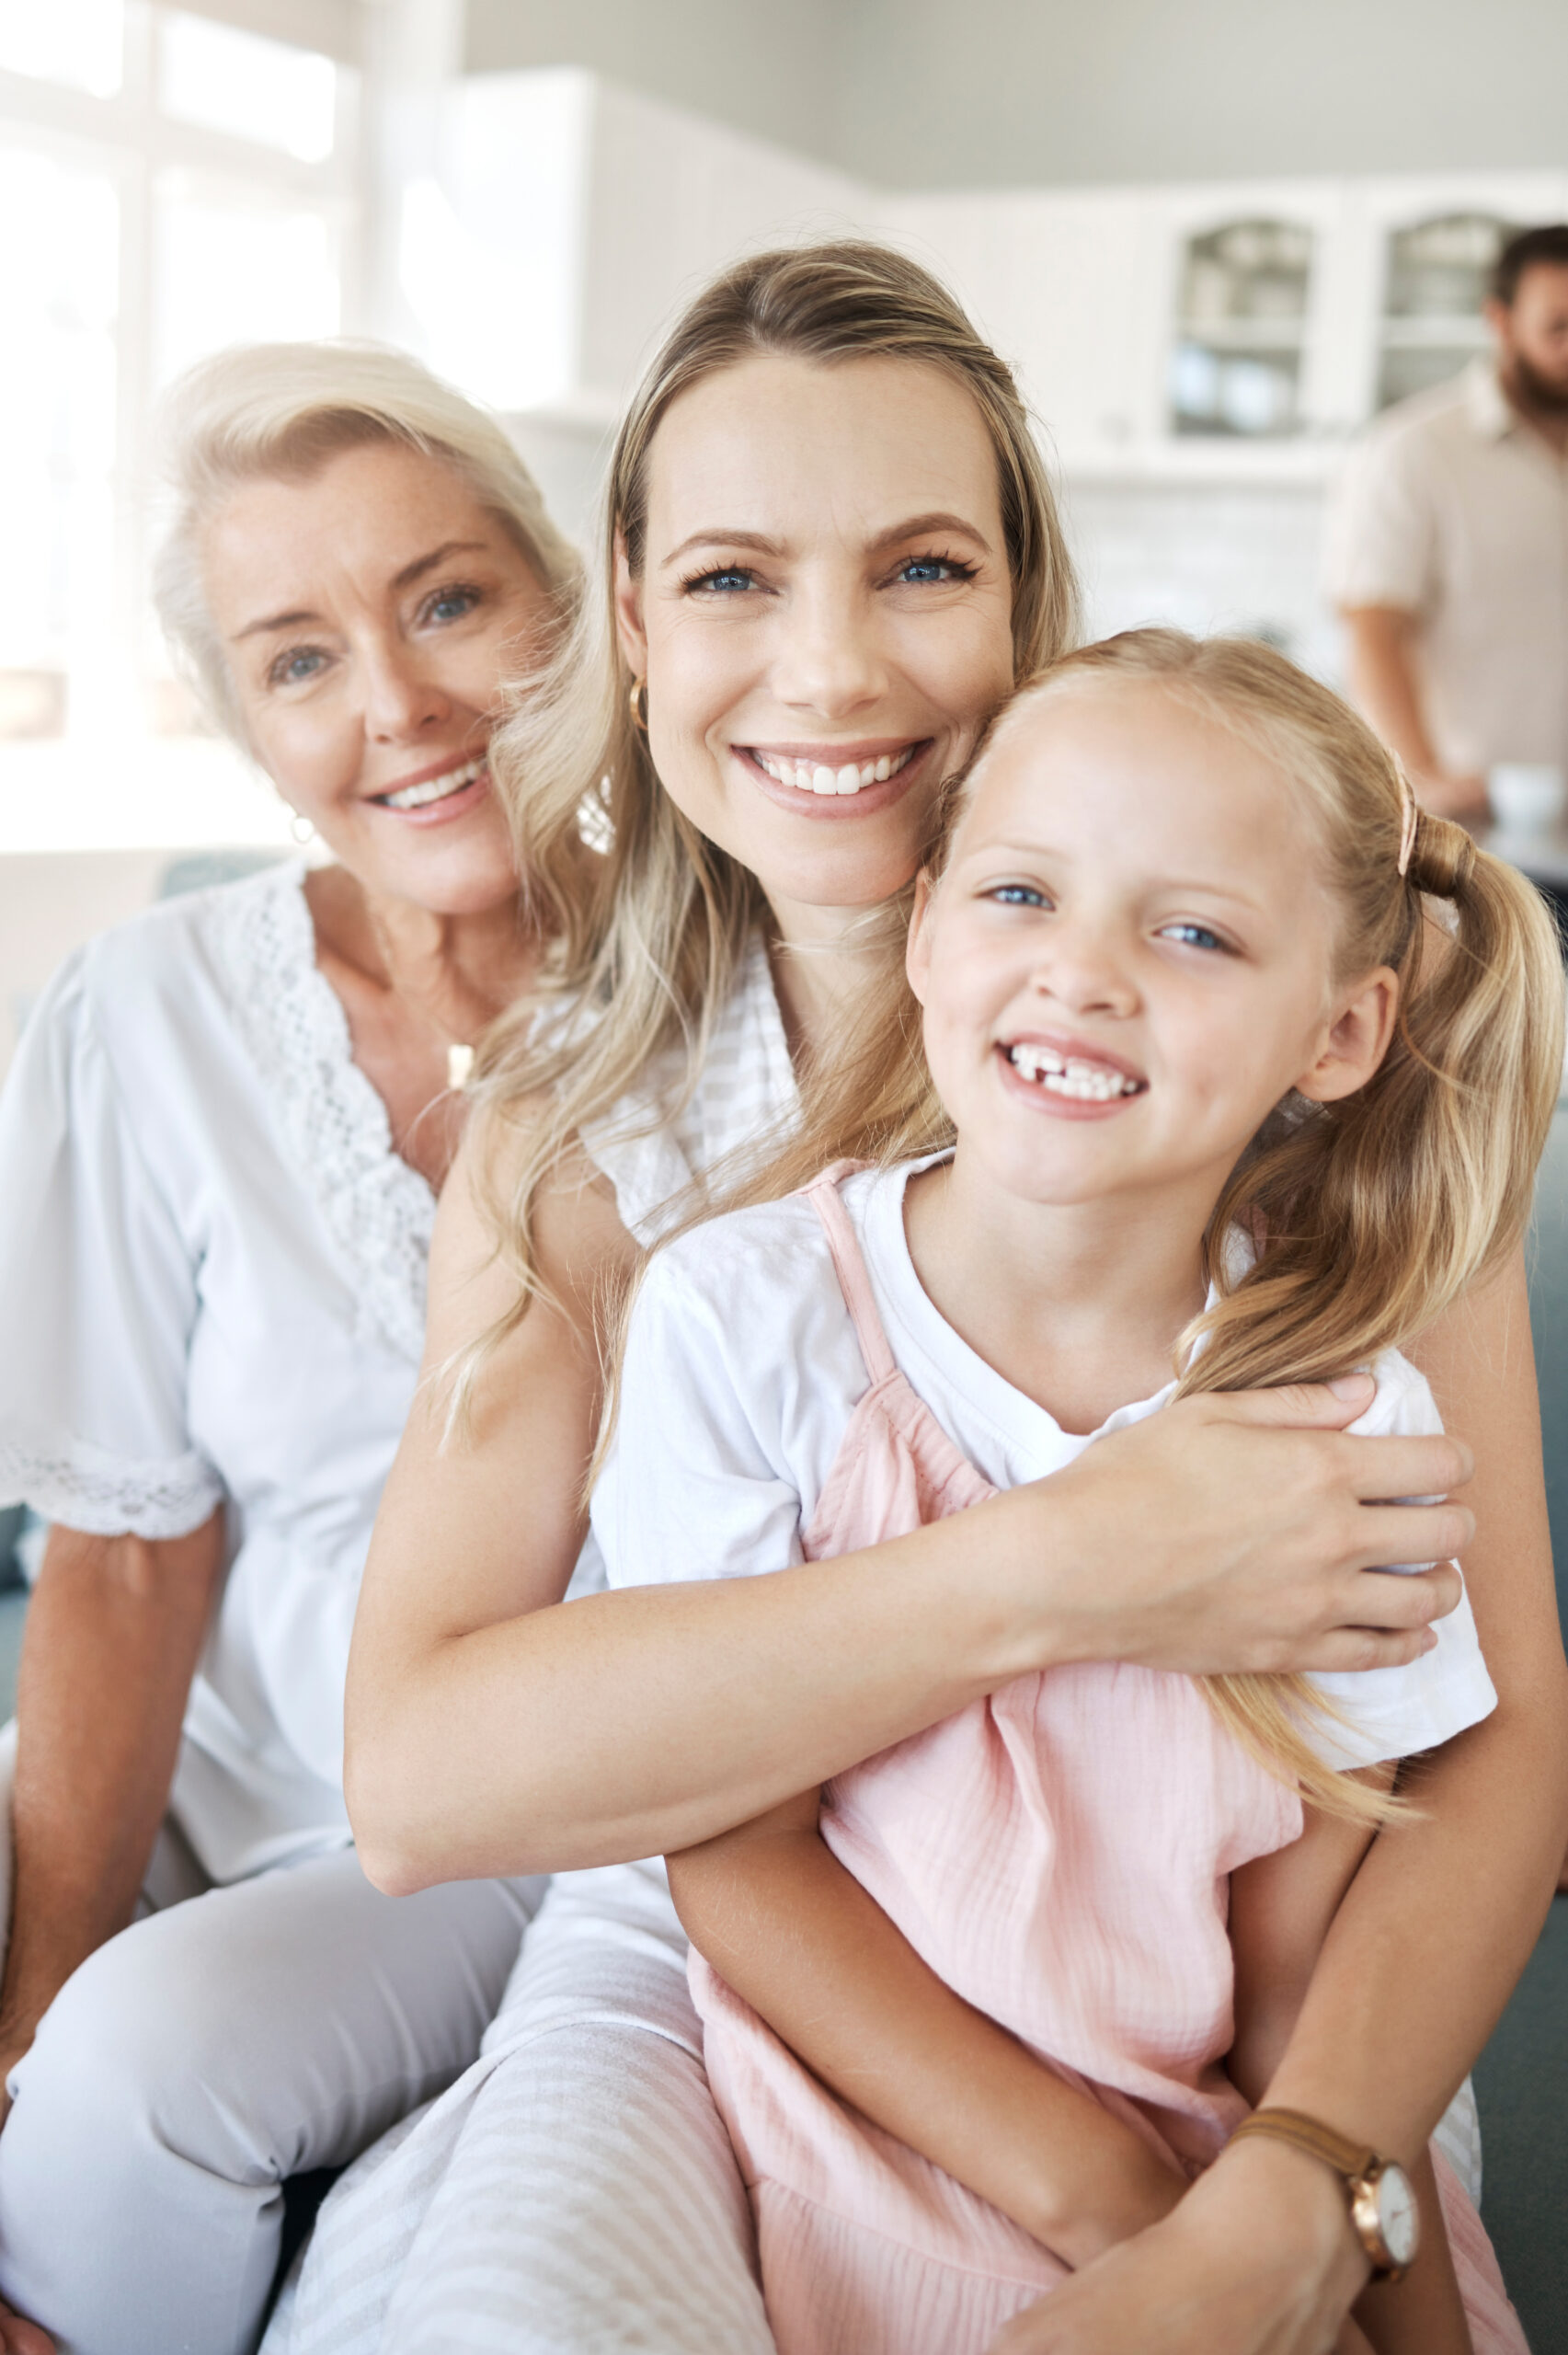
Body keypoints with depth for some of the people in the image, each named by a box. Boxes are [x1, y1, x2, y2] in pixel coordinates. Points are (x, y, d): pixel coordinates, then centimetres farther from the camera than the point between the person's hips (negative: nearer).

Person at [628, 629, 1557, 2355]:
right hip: (864, 2151, 0)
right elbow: (736, 1857, -11)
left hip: (1226, 2151, 1)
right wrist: (1099, 2196, -15)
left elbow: (1310, 1964, -4)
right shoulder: (742, 1315, -15)